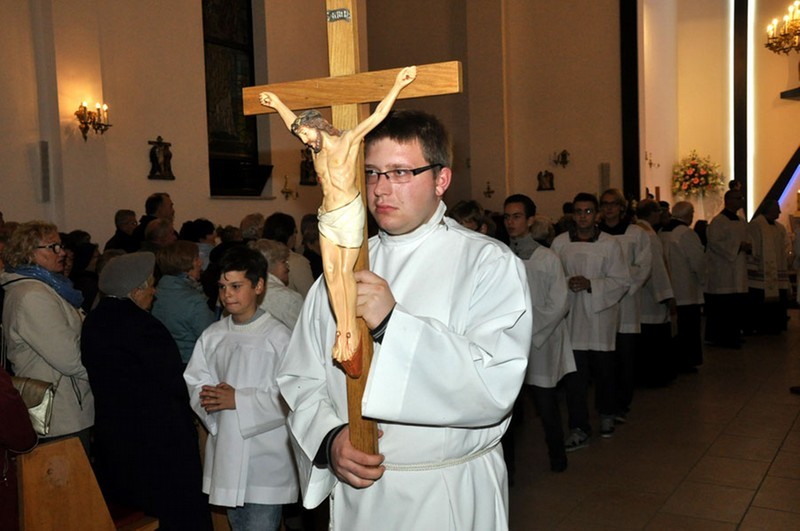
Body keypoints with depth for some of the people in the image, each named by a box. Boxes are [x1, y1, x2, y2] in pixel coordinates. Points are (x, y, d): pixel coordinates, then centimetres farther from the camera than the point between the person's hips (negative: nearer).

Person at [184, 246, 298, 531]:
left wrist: (239, 400, -19)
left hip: (265, 457, -6)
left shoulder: (278, 336, -13)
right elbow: (193, 381, 7)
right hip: (226, 451, 6)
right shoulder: (212, 335, 6)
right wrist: (210, 397, -14)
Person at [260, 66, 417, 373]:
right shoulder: (316, 149, 17)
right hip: (326, 216, 7)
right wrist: (277, 105, 44)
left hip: (348, 212, -6)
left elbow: (378, 114, -9)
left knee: (346, 271, -7)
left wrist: (398, 85, -15)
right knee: (330, 272, -2)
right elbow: (295, 123, 36)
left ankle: (352, 329, 2)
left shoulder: (348, 140, -2)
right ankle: (342, 331, -1)